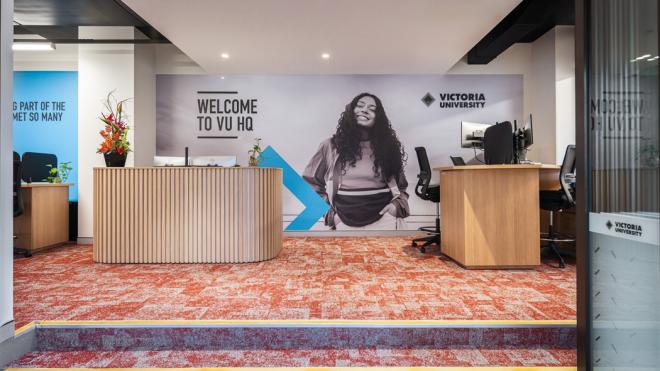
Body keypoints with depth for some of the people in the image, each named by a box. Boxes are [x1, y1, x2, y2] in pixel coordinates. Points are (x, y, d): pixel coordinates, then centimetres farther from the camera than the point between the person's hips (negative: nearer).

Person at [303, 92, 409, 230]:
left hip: (384, 221, 1)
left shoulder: (387, 146, 10)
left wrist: (397, 205, -3)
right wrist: (329, 212, 2)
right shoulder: (331, 146, 5)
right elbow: (310, 182, 11)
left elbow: (401, 187, 18)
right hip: (346, 224, 0)